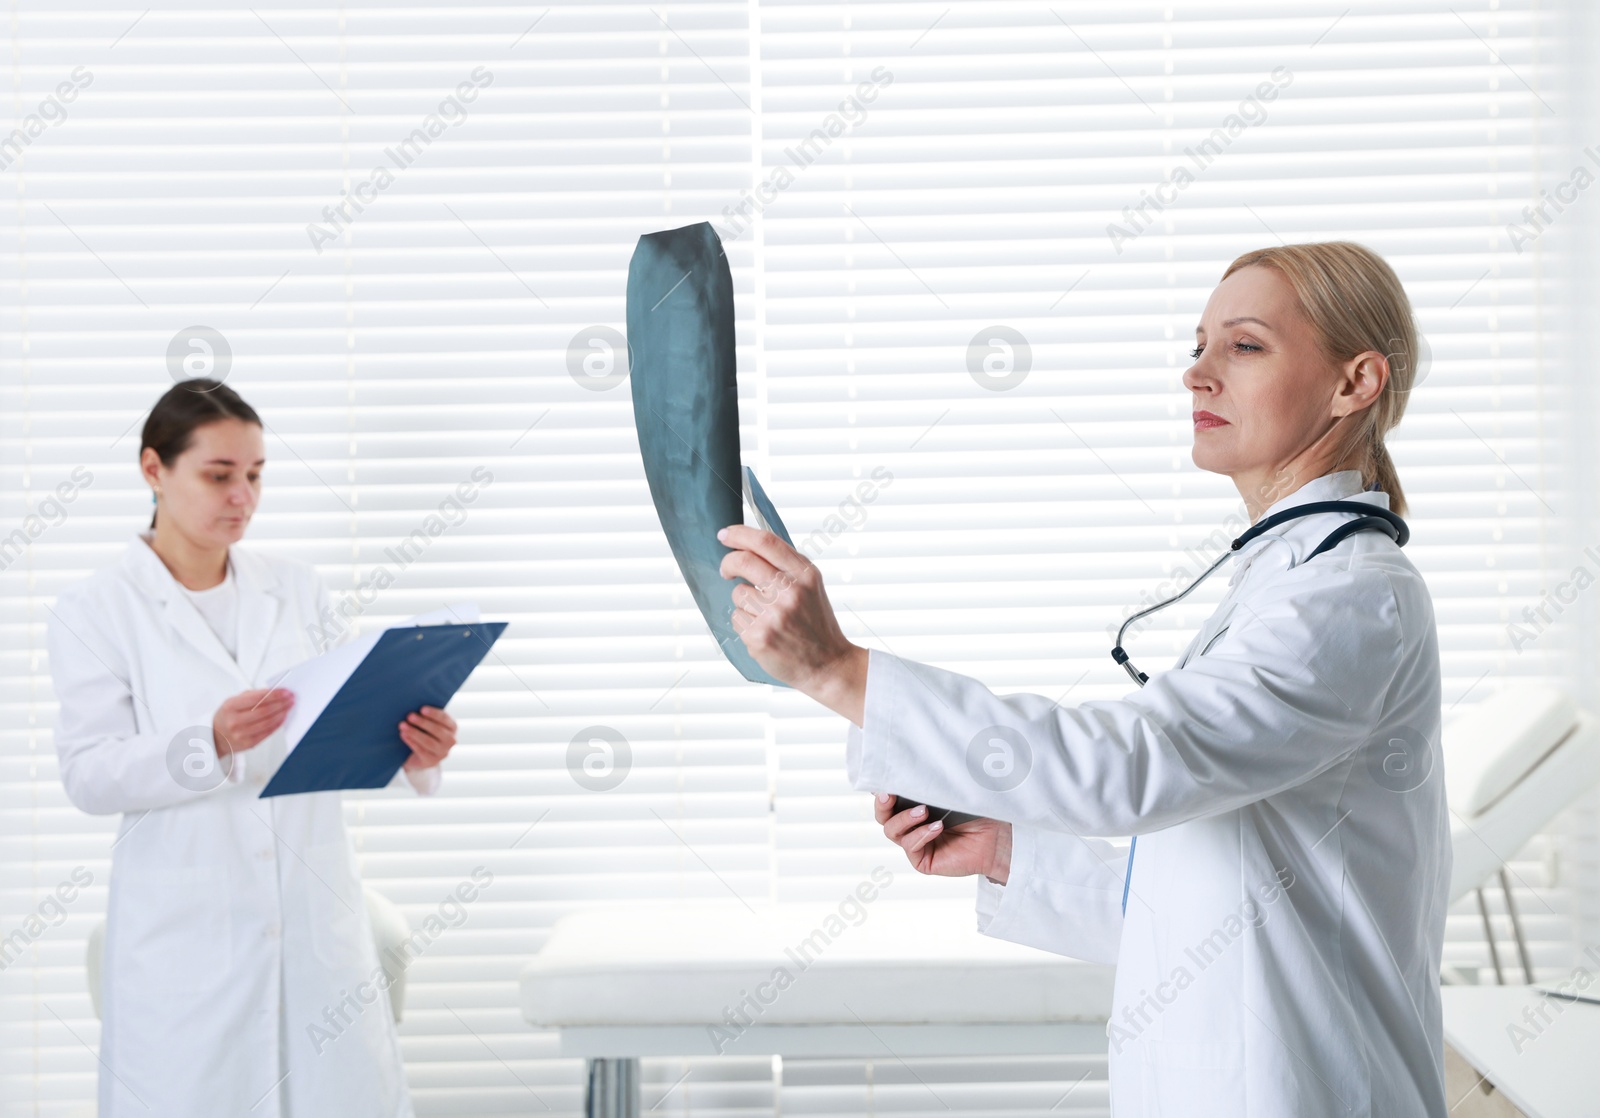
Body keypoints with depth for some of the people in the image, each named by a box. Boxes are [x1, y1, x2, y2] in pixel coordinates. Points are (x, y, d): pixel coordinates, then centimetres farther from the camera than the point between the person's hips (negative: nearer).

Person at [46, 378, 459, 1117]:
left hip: (313, 913, 3)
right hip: (186, 933, -3)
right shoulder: (94, 610, -1)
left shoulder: (297, 591, 9)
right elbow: (89, 776, -10)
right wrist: (210, 744, -28)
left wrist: (410, 749, -15)